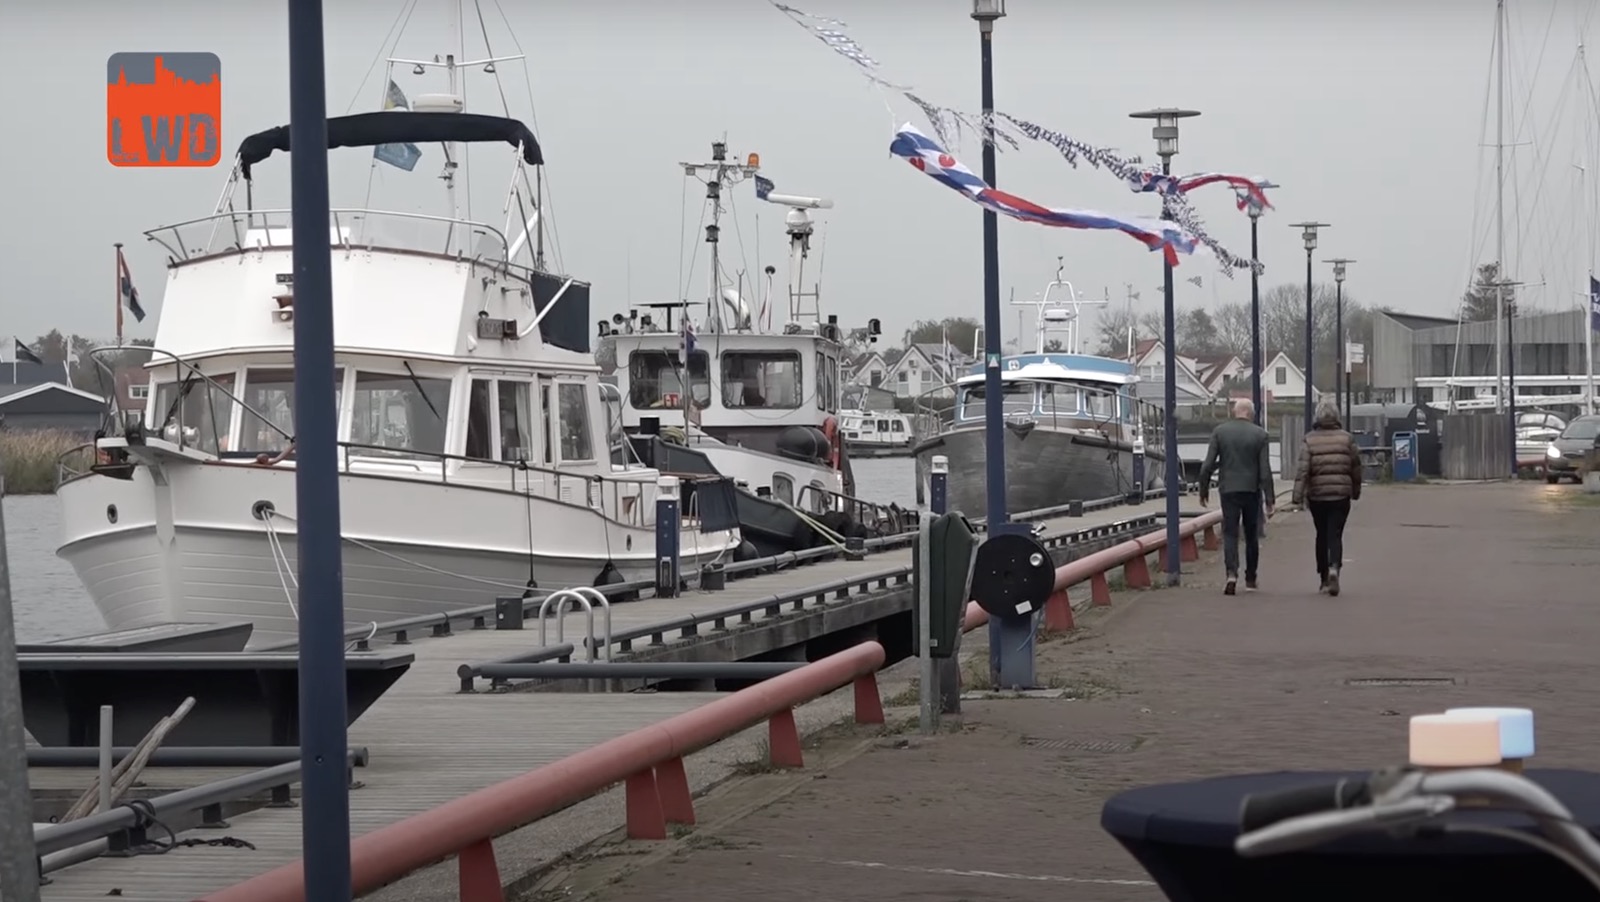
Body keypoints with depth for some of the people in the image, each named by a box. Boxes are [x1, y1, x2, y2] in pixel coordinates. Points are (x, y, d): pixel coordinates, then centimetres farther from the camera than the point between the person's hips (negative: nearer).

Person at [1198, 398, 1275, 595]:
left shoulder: (1219, 432, -2)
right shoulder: (1260, 435, -3)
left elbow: (1208, 465, -5)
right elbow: (1265, 470, -6)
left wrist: (1203, 489, 6)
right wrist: (1269, 500, -4)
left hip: (1228, 490, 0)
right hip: (1252, 491, 0)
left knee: (1230, 534, 1)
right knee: (1252, 535, 14)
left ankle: (1232, 574, -20)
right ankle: (1250, 578, 21)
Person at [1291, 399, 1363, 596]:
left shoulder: (1309, 440, -3)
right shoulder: (1347, 439, 0)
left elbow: (1302, 470, -10)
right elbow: (1356, 468, 6)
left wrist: (1298, 497, -11)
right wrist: (1356, 491, 20)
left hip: (1317, 495, 0)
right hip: (1341, 495, 0)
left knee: (1322, 536, 13)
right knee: (1335, 535, -1)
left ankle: (1324, 579, 19)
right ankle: (1334, 568, -27)